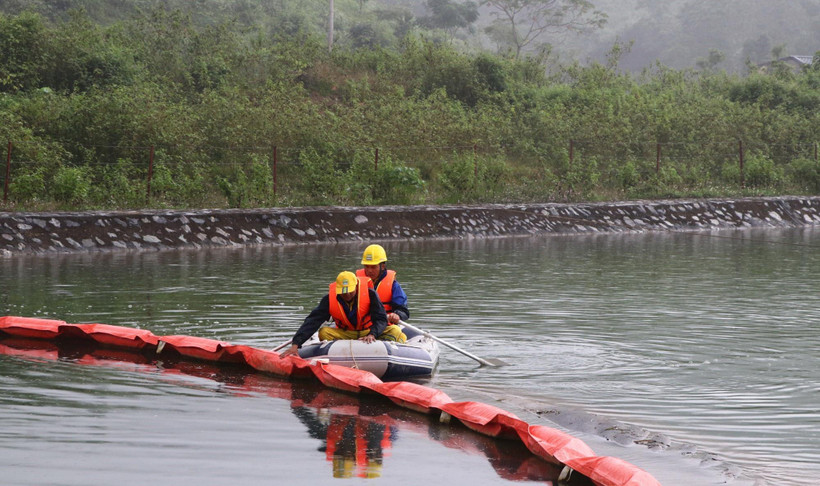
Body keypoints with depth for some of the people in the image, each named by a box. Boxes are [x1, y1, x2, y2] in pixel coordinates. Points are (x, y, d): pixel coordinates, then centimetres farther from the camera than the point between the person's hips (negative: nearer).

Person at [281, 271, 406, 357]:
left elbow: (381, 319, -21)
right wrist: (295, 344, -28)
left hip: (369, 332, -1)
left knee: (394, 331, -27)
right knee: (324, 332, -26)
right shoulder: (330, 299, -13)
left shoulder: (370, 294, -18)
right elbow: (312, 321, -18)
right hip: (345, 334, 2)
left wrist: (372, 335, -42)